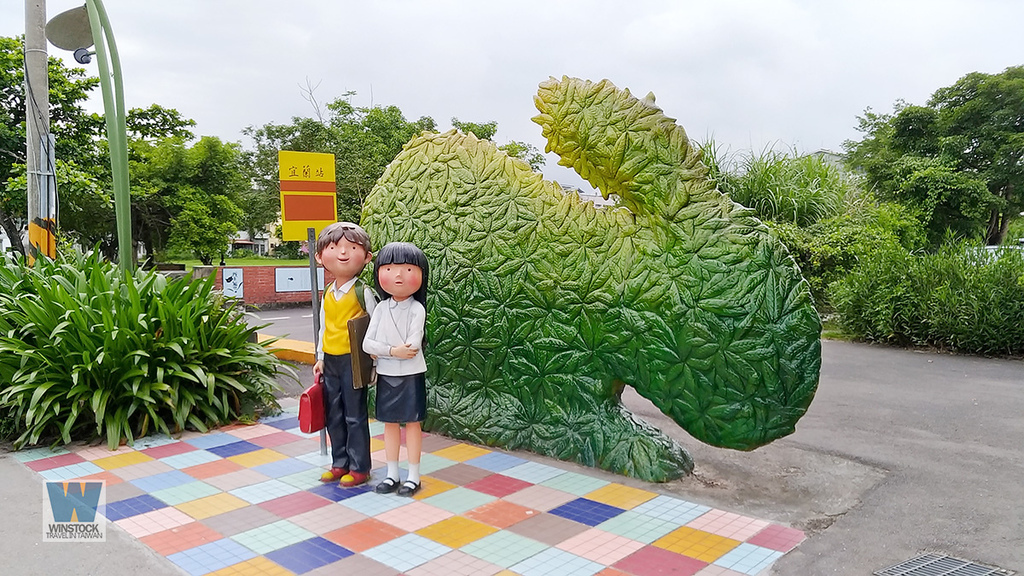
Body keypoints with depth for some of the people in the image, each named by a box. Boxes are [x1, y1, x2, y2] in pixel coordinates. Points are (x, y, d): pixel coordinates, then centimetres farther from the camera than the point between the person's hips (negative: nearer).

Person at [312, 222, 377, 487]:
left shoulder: (363, 292, -8)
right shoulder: (327, 294, 8)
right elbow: (323, 327, 15)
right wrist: (319, 358, 13)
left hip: (353, 359, -6)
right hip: (331, 360, 6)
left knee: (355, 415, 0)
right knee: (333, 415, 12)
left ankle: (359, 467, 11)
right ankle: (340, 463, 25)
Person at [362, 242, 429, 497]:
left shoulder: (416, 308, -10)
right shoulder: (382, 308, 0)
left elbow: (413, 344, -20)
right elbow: (367, 344, -6)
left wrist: (383, 351, -16)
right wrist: (393, 351, -20)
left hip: (410, 374, -4)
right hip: (386, 374, 4)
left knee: (412, 423, 5)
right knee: (390, 423, 12)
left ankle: (413, 476, 15)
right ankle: (392, 474, 25)